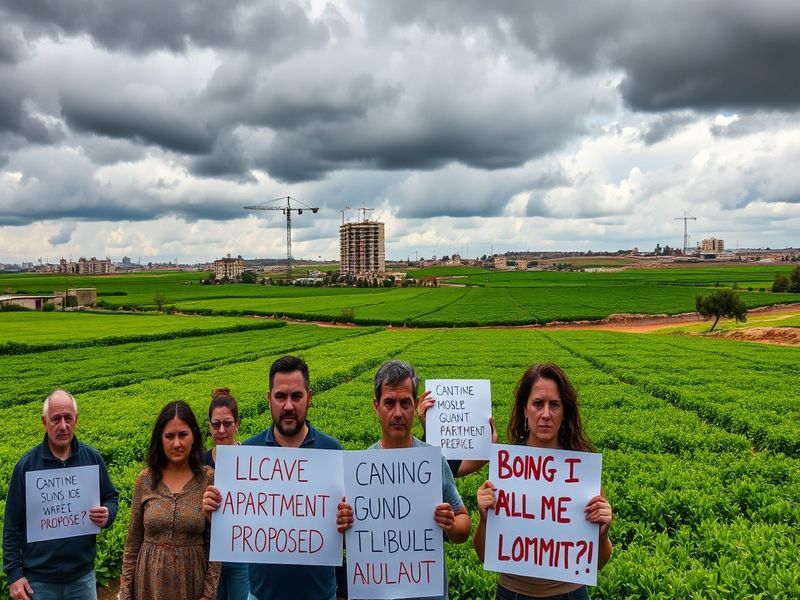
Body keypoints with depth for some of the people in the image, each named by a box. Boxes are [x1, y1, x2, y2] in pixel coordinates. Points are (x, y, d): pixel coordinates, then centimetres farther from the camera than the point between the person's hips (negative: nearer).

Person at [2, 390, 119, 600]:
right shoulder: (26, 465, -7)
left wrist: (108, 514, -12)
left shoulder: (92, 458, -2)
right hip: (39, 580, -2)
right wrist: (14, 574, -5)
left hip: (83, 575, 2)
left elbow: (111, 497, 10)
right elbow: (12, 526, -2)